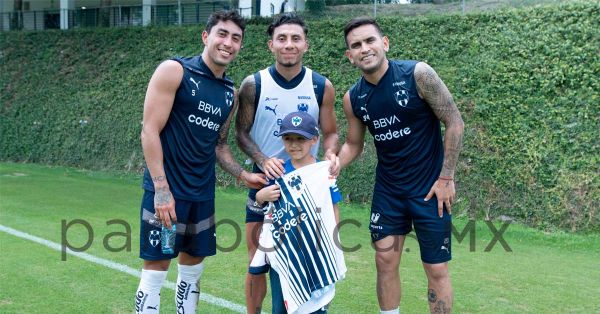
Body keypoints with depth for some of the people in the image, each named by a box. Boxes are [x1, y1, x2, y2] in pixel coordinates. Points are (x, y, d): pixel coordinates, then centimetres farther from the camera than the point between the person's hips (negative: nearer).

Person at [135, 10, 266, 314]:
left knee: (193, 268, 14)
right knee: (155, 269, -2)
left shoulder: (230, 92, 10)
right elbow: (150, 131, -13)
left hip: (202, 193, 7)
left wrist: (242, 175, 4)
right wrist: (162, 189, -19)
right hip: (166, 190, -6)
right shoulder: (174, 70, -9)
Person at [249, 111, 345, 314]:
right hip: (282, 252, 3)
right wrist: (262, 196, -10)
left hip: (316, 252, -2)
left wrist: (333, 245, -1)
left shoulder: (325, 173, -6)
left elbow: (334, 209, 0)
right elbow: (260, 204, 13)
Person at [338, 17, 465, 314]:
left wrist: (446, 178, -13)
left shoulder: (418, 74, -17)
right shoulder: (353, 98, -4)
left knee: (436, 269, 5)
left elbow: (454, 123, -12)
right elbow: (353, 145, 10)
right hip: (387, 190, 4)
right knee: (385, 261, 8)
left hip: (430, 188, -4)